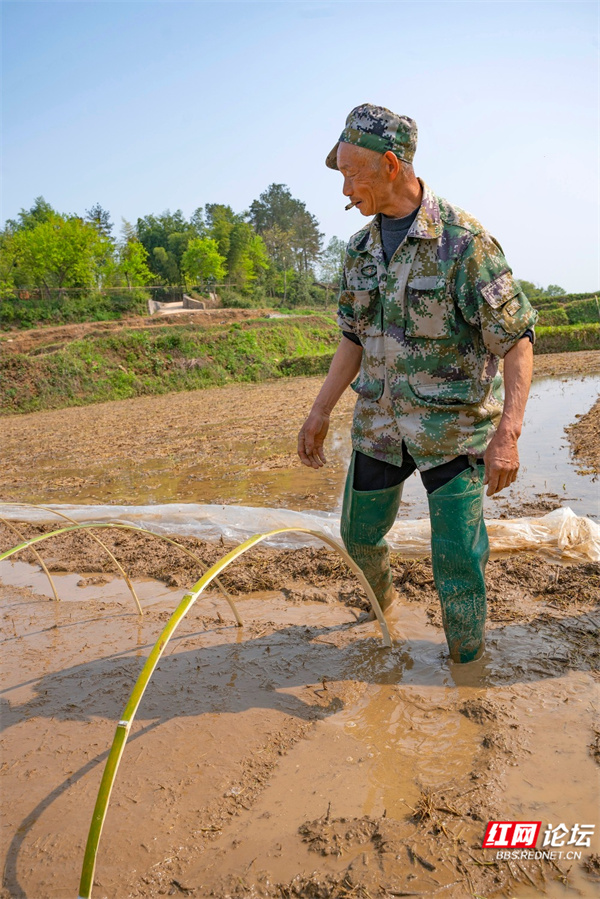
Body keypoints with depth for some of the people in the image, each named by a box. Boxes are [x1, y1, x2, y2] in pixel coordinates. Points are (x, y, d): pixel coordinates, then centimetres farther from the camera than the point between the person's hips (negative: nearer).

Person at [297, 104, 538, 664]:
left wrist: (507, 433, -26)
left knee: (458, 562, -2)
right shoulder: (360, 250, 5)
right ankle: (383, 603, 50)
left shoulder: (464, 240, -15)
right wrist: (319, 413, 9)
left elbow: (516, 340, -15)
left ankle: (467, 666, 23)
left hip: (454, 429, -5)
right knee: (359, 534, 17)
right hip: (380, 424, 6)